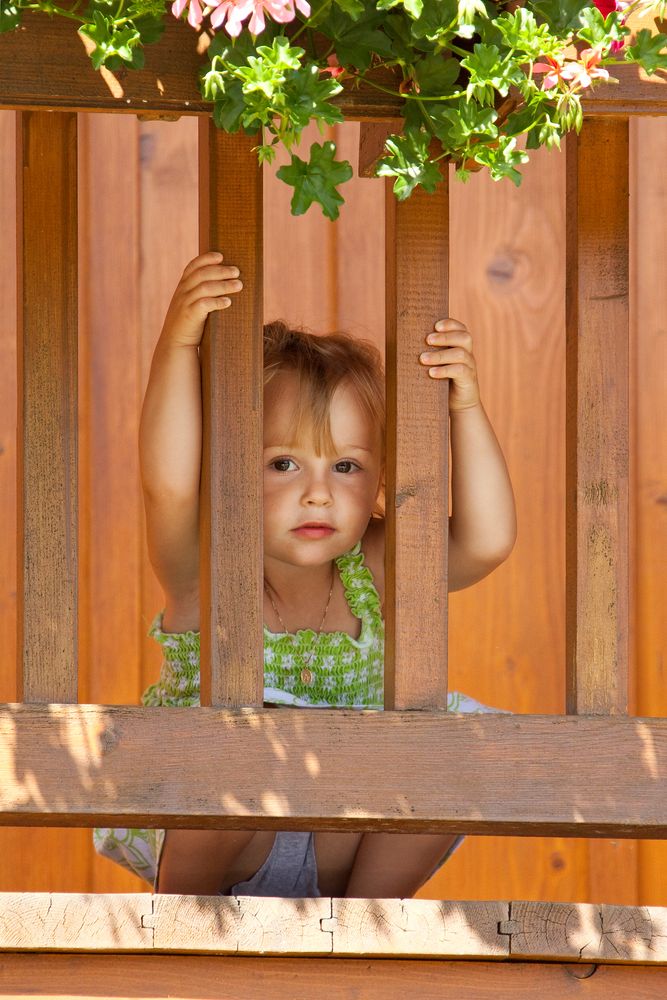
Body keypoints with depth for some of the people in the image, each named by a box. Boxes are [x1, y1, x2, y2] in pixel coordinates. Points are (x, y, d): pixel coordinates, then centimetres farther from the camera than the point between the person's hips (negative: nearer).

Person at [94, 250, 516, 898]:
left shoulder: (372, 572, -6)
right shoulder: (204, 575, -15)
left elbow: (487, 539, -21)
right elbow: (168, 486, -37)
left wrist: (465, 407, -29)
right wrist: (178, 345, -44)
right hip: (203, 840, -3)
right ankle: (183, 906, -6)